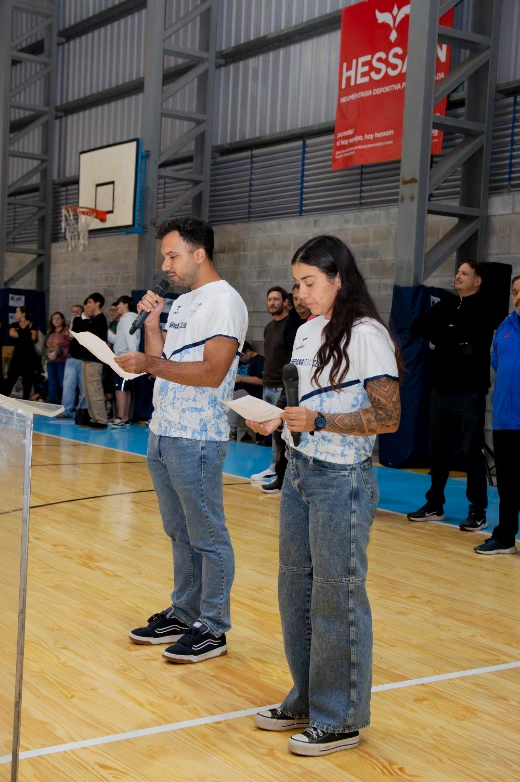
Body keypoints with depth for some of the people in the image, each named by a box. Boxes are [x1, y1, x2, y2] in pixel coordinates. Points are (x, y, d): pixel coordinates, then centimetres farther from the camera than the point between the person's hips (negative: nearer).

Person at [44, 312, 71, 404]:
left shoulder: (67, 331, -1)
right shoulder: (49, 332, 20)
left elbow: (70, 345, -11)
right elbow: (45, 346, 15)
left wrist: (57, 353, -15)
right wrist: (48, 354, -5)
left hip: (63, 361, -7)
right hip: (50, 362, 7)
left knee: (63, 384, -11)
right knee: (52, 384, 8)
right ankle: (52, 404, 12)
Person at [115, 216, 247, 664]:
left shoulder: (224, 301, -12)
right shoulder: (181, 304, 17)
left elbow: (213, 371, -22)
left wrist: (150, 365, -22)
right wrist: (151, 323, 6)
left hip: (197, 439, -9)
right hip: (162, 433, 9)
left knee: (208, 537, -1)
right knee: (179, 533, 16)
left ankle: (213, 629, 8)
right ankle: (183, 613, 26)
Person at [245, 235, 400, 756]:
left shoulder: (367, 335, -12)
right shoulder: (306, 332, 12)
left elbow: (387, 417, -16)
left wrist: (319, 422, -23)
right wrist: (278, 419, 2)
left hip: (342, 480, -8)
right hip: (299, 473, 8)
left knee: (336, 597, -1)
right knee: (296, 589, 13)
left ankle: (341, 719, 13)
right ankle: (306, 701, 28)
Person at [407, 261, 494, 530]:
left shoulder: (483, 308, -5)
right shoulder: (447, 304, 13)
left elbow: (461, 332, -21)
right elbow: (416, 327, 2)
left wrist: (439, 332, -5)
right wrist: (448, 331, -10)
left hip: (470, 392, -6)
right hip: (441, 389, 6)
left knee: (472, 451, -2)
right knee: (437, 448, 11)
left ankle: (478, 511, 7)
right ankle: (435, 505, 23)